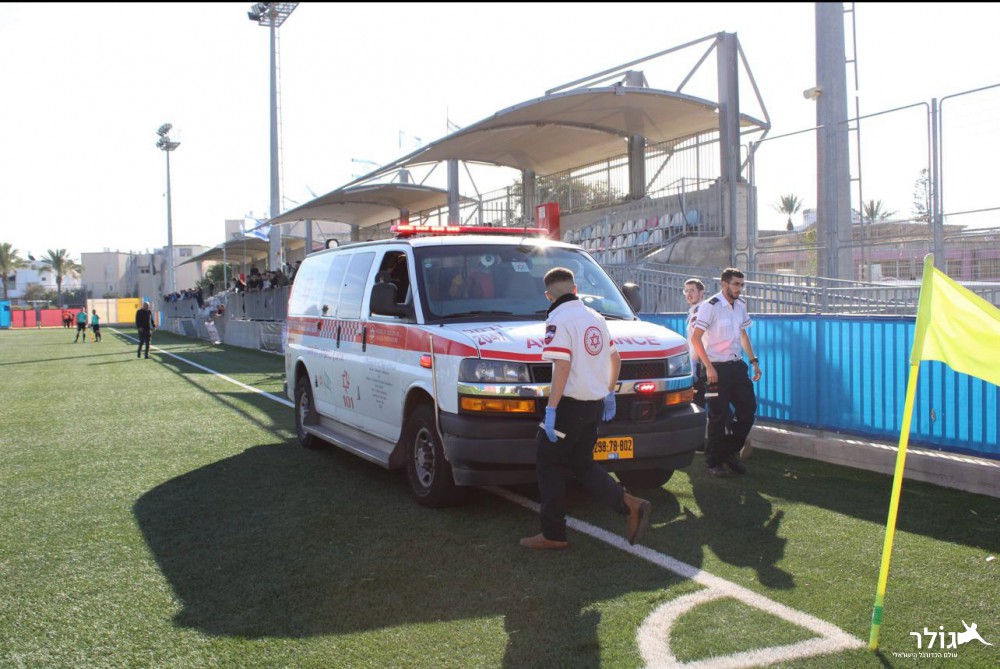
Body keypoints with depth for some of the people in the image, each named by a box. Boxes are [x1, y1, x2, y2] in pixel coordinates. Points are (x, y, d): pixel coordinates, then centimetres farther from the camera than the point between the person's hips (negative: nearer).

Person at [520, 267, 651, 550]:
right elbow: (615, 359, 20)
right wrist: (609, 393, 29)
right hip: (594, 404, 8)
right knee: (582, 464, 17)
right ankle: (631, 505, 4)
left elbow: (562, 367, -22)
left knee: (548, 464, 4)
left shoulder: (558, 321, -13)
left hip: (571, 404, -8)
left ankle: (553, 534, 7)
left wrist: (551, 409, -21)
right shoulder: (595, 317, 13)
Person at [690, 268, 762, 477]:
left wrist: (754, 361, 15)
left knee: (748, 409, 6)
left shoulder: (741, 304, 9)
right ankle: (714, 462, 12)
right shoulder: (710, 306, -13)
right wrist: (709, 367, -21)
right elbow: (695, 337, -17)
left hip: (737, 365, 7)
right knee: (719, 417, -2)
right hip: (717, 367, -7)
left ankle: (730, 452, 22)